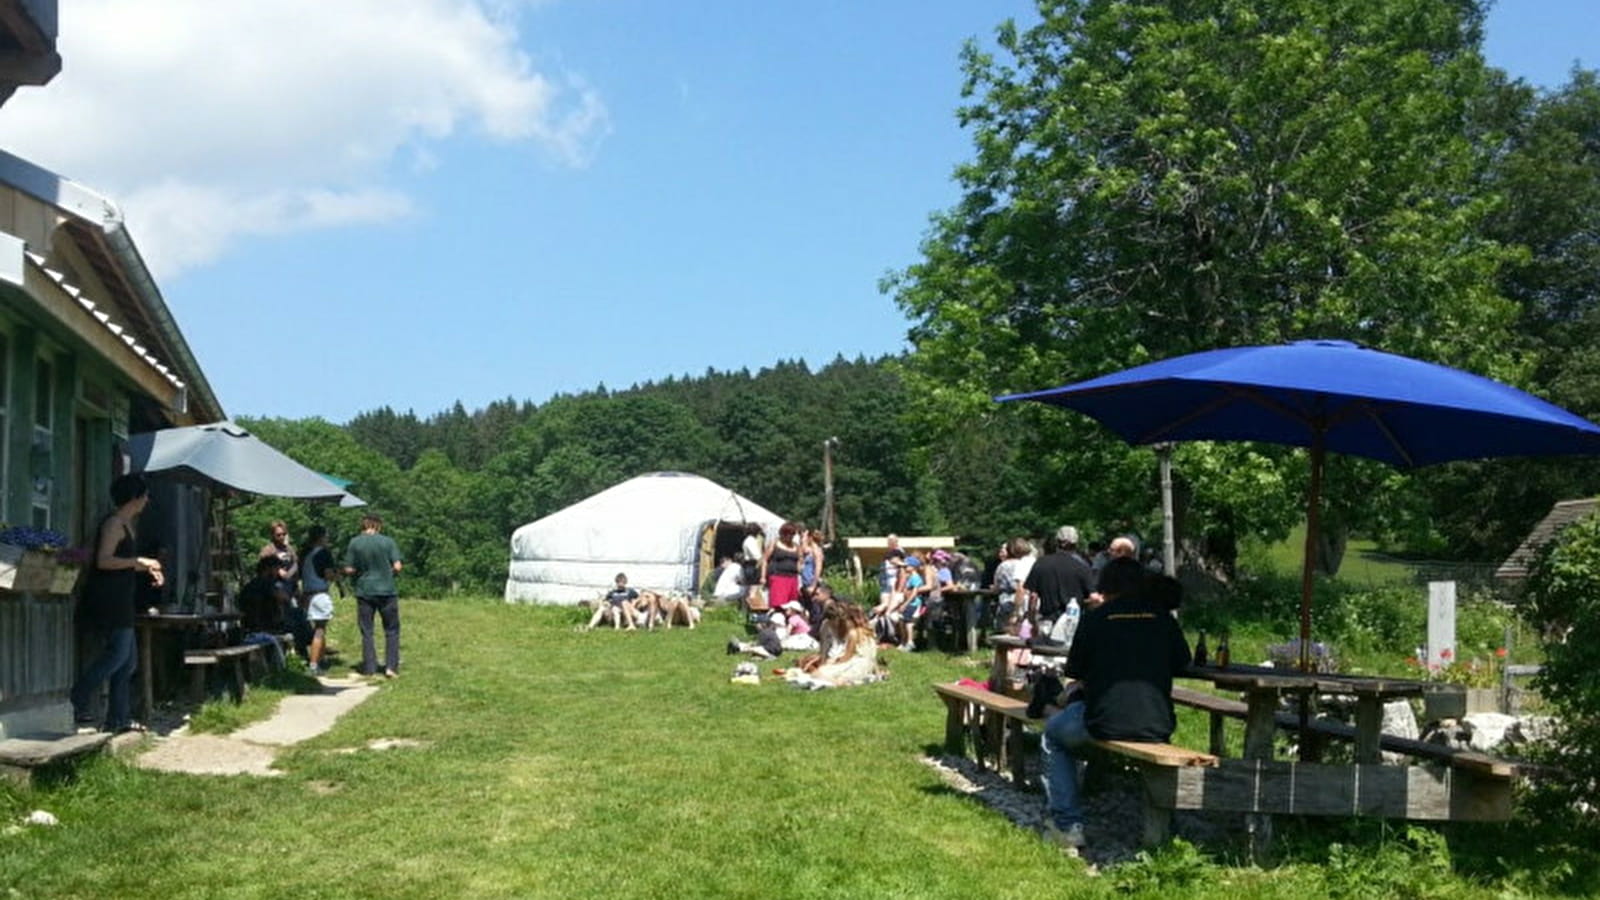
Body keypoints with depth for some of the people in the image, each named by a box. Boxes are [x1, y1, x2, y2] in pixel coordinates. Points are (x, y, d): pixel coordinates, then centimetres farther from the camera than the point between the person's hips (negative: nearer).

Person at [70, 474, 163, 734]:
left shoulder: (125, 524, 18)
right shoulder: (113, 523, -12)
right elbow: (104, 561, -22)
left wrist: (146, 567, 15)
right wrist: (139, 561, -19)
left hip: (119, 603, 10)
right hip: (107, 602, -10)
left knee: (126, 660, 9)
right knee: (117, 654, -14)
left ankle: (118, 718, 12)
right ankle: (75, 703, -7)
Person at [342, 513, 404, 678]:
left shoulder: (354, 543, -3)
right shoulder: (387, 541, -5)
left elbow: (349, 570, -3)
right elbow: (397, 566, -8)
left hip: (364, 592, 1)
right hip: (387, 590, -1)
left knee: (366, 632, 9)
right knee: (391, 630, 8)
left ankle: (369, 669, 9)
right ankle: (391, 667, 1)